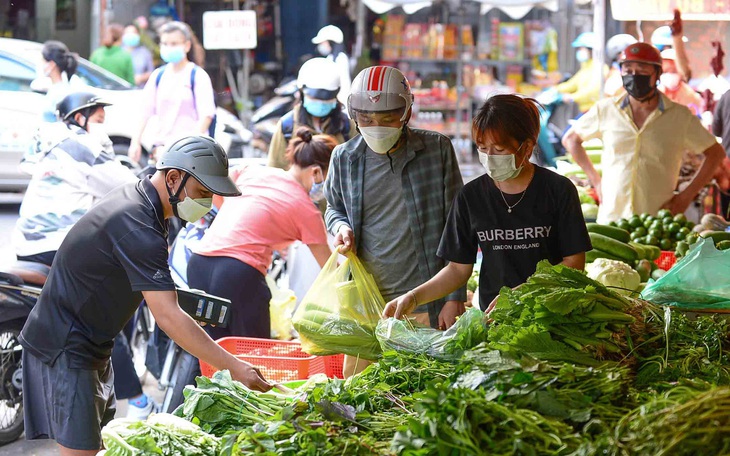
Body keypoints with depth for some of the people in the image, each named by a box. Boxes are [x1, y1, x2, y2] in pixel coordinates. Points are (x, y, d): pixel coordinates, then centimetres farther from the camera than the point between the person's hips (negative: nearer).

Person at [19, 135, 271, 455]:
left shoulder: (132, 195, 6)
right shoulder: (138, 228, -27)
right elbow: (168, 316, -33)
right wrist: (234, 368, -34)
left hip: (90, 344, 11)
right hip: (65, 348, -11)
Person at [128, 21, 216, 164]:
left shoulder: (198, 76, -2)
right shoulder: (158, 75, 13)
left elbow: (206, 115, -9)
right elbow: (145, 111, 14)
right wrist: (135, 142, 6)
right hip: (161, 144, 5)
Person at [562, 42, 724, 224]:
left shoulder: (680, 116, 3)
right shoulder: (606, 110, 6)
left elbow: (715, 153, 13)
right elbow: (570, 139, 20)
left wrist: (687, 196, 5)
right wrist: (595, 180, 11)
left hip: (658, 221, -1)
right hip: (611, 219, 1)